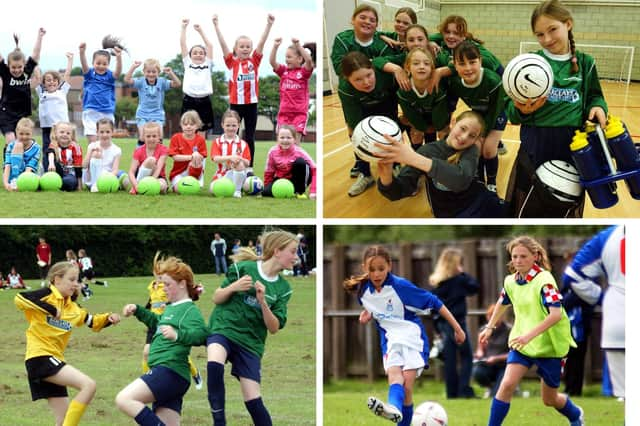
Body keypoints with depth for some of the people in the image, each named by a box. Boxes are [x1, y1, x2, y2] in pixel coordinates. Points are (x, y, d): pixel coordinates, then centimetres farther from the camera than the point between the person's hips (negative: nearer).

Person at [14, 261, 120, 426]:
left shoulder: (73, 307, 16)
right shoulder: (47, 295, -6)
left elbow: (93, 322, 28)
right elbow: (19, 299, -22)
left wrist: (108, 318, 8)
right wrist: (50, 309, -23)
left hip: (54, 360, 9)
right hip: (40, 357, -9)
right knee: (88, 385, -22)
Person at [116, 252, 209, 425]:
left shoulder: (189, 310, -8)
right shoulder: (172, 308, 20)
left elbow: (200, 333, -28)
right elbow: (158, 322, 43)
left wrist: (177, 335, -45)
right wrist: (138, 310, 33)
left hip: (169, 371, -10)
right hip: (166, 373, 10)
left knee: (124, 400, -24)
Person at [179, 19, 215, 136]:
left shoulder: (207, 65, 12)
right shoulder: (187, 64, 11)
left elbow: (210, 46, 9)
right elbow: (183, 45, 8)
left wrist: (201, 31, 10)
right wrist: (184, 27, 5)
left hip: (204, 102, 1)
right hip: (189, 101, -1)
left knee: (201, 135, 4)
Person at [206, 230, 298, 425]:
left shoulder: (283, 288, 5)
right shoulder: (243, 268, -5)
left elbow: (274, 328, 1)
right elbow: (217, 298, 2)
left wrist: (263, 302, -15)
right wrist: (233, 287, -19)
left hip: (251, 341, 3)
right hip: (223, 328, -3)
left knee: (254, 401, -6)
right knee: (214, 364, -35)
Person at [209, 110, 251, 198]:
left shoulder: (243, 144, 6)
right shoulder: (217, 142, 5)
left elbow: (247, 163, -3)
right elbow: (215, 158, -13)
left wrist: (240, 159, -27)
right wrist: (230, 157, -30)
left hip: (237, 174, 0)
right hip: (221, 175, 0)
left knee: (239, 164, -33)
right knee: (213, 188, -29)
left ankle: (237, 190, -18)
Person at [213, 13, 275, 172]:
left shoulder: (254, 61, 4)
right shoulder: (232, 62, 1)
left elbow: (262, 42, -2)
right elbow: (223, 43, -5)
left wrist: (269, 24, -10)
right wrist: (216, 25, -12)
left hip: (251, 104, 1)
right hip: (236, 103, -1)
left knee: (250, 137, 6)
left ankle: (250, 167, 12)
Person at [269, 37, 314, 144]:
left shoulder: (304, 72, -1)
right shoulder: (283, 71, 9)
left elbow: (309, 60, -19)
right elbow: (272, 61, -4)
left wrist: (298, 45, -24)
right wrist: (275, 46, -16)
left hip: (299, 112, -3)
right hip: (284, 112, 3)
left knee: (296, 140, -7)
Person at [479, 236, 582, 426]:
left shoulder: (544, 281, -21)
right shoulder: (511, 281, 0)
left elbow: (556, 314, -31)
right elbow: (503, 303, 24)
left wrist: (530, 335, -38)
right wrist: (490, 327, 23)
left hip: (548, 346, -5)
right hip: (522, 345, 5)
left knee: (549, 399, 11)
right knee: (507, 385, -17)